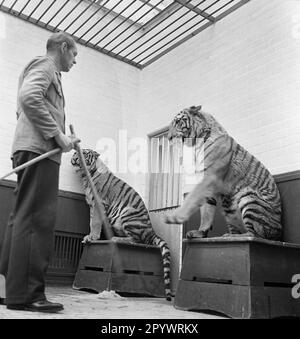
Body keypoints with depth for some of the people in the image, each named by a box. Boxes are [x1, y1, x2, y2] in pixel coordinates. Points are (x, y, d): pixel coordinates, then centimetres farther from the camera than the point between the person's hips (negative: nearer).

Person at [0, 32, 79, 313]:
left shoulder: (46, 71, 32)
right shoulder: (45, 65, 3)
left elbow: (23, 106, 27)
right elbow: (28, 97, -17)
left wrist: (61, 138, 17)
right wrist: (57, 134, -15)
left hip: (32, 150, 10)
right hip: (39, 150, -10)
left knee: (23, 219, 7)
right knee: (37, 220, -13)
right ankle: (27, 294, -11)